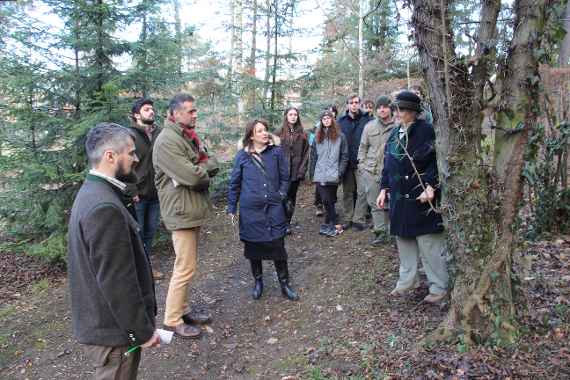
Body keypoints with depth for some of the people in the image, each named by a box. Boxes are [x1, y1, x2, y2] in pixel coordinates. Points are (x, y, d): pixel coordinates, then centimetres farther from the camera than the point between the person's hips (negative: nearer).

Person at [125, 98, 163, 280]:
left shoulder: (159, 134, 6)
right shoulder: (130, 135, -8)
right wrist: (132, 191, -15)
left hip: (155, 193, 5)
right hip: (138, 194, -5)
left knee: (151, 230, 15)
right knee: (137, 232, 6)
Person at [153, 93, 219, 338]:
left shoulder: (189, 136, 13)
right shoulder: (167, 141, -18)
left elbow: (212, 164, 7)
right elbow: (192, 176, -25)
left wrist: (200, 169, -13)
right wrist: (204, 171, -5)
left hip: (194, 210, 9)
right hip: (182, 212, -9)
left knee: (187, 264, 17)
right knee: (185, 268, -2)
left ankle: (182, 309, 31)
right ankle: (172, 320, 13)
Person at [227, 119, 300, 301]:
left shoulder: (276, 152, 1)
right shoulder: (242, 156, 0)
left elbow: (285, 177, 8)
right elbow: (234, 183, 6)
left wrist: (281, 194, -4)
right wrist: (231, 208, 7)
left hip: (274, 208, 0)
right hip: (250, 210, 0)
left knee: (278, 247, 2)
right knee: (253, 247, 11)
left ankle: (284, 284, 19)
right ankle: (258, 282, 31)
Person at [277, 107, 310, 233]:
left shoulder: (302, 134, 7)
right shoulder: (280, 133, 1)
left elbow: (305, 154, 5)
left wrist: (302, 170, -4)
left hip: (296, 172, 2)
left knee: (292, 197, 9)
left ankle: (287, 223, 19)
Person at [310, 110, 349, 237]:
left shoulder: (340, 136, 3)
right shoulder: (318, 137, 14)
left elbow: (345, 155, 2)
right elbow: (313, 155, 17)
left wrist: (340, 172, -5)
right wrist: (314, 170, 8)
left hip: (333, 175, -2)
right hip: (320, 175, 2)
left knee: (329, 200, -1)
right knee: (326, 199, -6)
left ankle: (329, 225, 9)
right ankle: (335, 224, 6)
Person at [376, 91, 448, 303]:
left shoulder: (426, 131, -9)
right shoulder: (395, 134, 12)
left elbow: (437, 162, -13)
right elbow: (387, 164, 17)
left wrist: (431, 187, -22)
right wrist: (384, 189, 13)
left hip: (422, 197, -7)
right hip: (399, 197, 7)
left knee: (429, 244, 0)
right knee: (404, 241, 16)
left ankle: (439, 287, 15)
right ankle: (407, 280, 32)